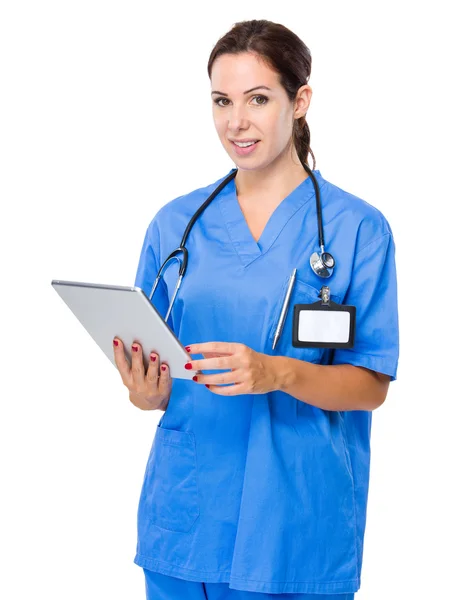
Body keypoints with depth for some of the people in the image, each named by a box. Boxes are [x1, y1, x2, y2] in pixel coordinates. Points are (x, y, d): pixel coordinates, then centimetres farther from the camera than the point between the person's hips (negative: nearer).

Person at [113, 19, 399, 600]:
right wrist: (146, 391, -14)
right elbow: (158, 385, 9)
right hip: (187, 510, 3)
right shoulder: (175, 223, 6)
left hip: (299, 523, -2)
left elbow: (370, 386, -5)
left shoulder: (357, 228, -3)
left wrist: (277, 373, -23)